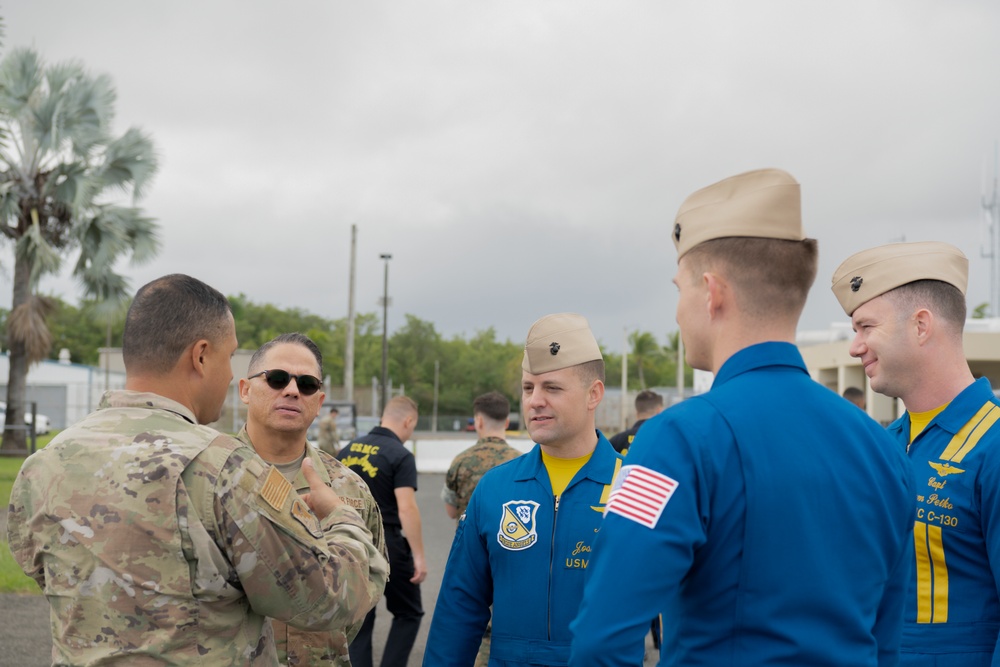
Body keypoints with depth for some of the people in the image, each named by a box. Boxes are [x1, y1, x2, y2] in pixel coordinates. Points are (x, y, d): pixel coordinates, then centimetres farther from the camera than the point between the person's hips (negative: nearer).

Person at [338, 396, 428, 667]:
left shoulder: (349, 449, 8)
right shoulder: (401, 456, -12)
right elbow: (406, 508, -20)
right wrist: (419, 555, -16)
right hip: (386, 543, -6)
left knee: (359, 618, 12)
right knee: (408, 613, 11)